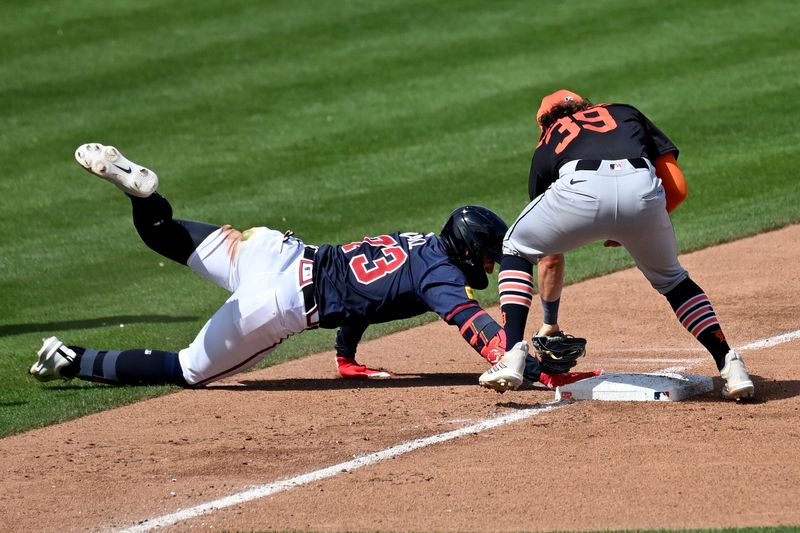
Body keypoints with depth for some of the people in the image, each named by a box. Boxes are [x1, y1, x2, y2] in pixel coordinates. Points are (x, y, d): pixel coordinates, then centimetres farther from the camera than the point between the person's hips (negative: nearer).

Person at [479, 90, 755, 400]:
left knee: (515, 250, 27)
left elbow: (550, 252, 42)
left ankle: (513, 357, 9)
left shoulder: (546, 145, 38)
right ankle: (729, 366, 16)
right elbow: (677, 186, 25)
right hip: (643, 189, 1)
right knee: (671, 279, 30)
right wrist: (629, 230, 36)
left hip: (579, 190, -1)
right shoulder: (627, 115, 40)